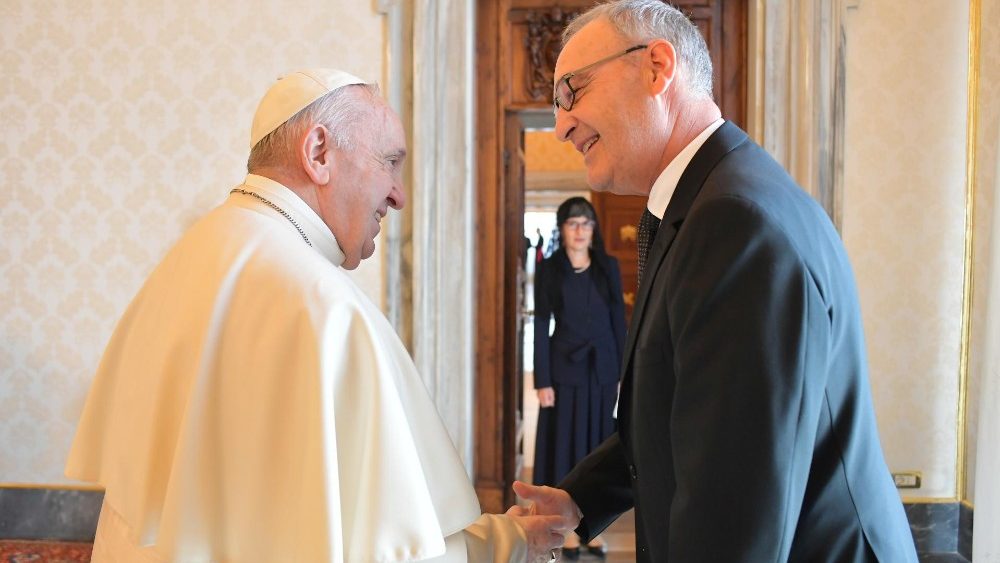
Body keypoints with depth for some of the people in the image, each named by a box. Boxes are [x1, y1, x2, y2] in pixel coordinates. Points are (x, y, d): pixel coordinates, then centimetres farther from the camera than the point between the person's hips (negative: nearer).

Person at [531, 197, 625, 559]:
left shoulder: (608, 267, 5)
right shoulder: (549, 270, -2)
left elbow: (619, 322, 5)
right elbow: (541, 327, -4)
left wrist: (622, 375, 1)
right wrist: (542, 381, -9)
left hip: (602, 368, 2)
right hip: (565, 369, -2)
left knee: (598, 444, 7)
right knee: (566, 444, 2)